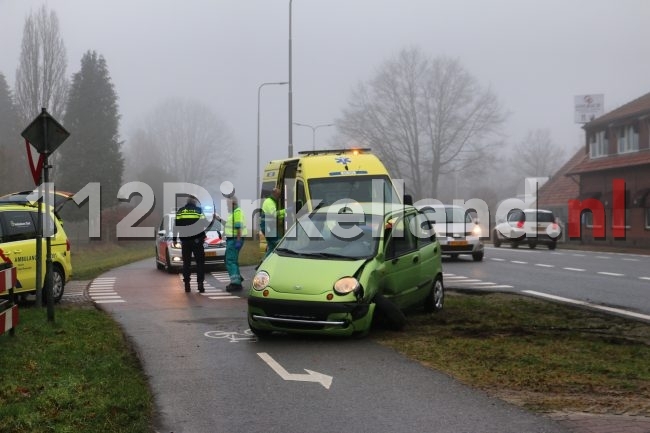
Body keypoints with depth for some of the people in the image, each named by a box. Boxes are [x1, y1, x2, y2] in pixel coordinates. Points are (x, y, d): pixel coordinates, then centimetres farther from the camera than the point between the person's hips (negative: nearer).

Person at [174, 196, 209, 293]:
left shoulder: (180, 211, 7)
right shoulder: (199, 210, 1)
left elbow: (176, 226, 4)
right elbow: (204, 223, -5)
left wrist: (175, 239, 8)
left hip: (185, 240, 2)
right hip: (197, 240, -2)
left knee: (186, 262, 7)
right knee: (200, 262, 4)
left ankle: (187, 284, 3)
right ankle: (200, 283, -6)